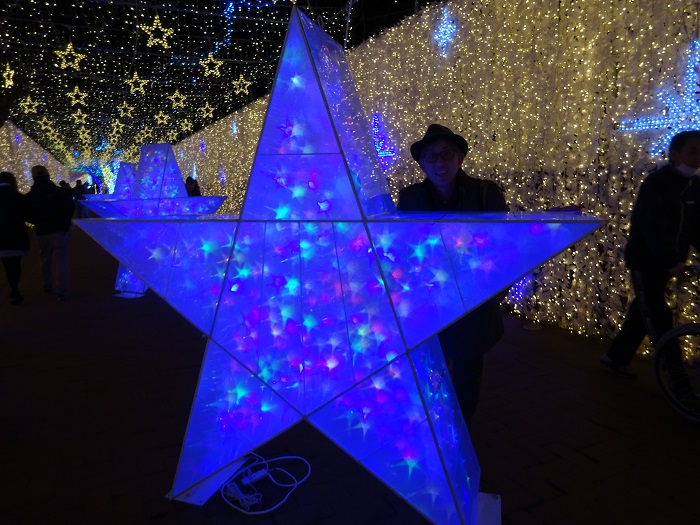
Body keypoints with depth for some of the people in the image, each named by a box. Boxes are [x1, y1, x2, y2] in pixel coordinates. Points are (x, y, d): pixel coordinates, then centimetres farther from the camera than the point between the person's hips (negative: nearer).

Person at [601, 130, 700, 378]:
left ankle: (616, 356, 28)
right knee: (658, 318, -5)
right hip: (645, 260, -8)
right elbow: (654, 227, -25)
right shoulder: (655, 183, -16)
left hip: (666, 261, 8)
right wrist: (673, 262, -31)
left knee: (643, 311, 14)